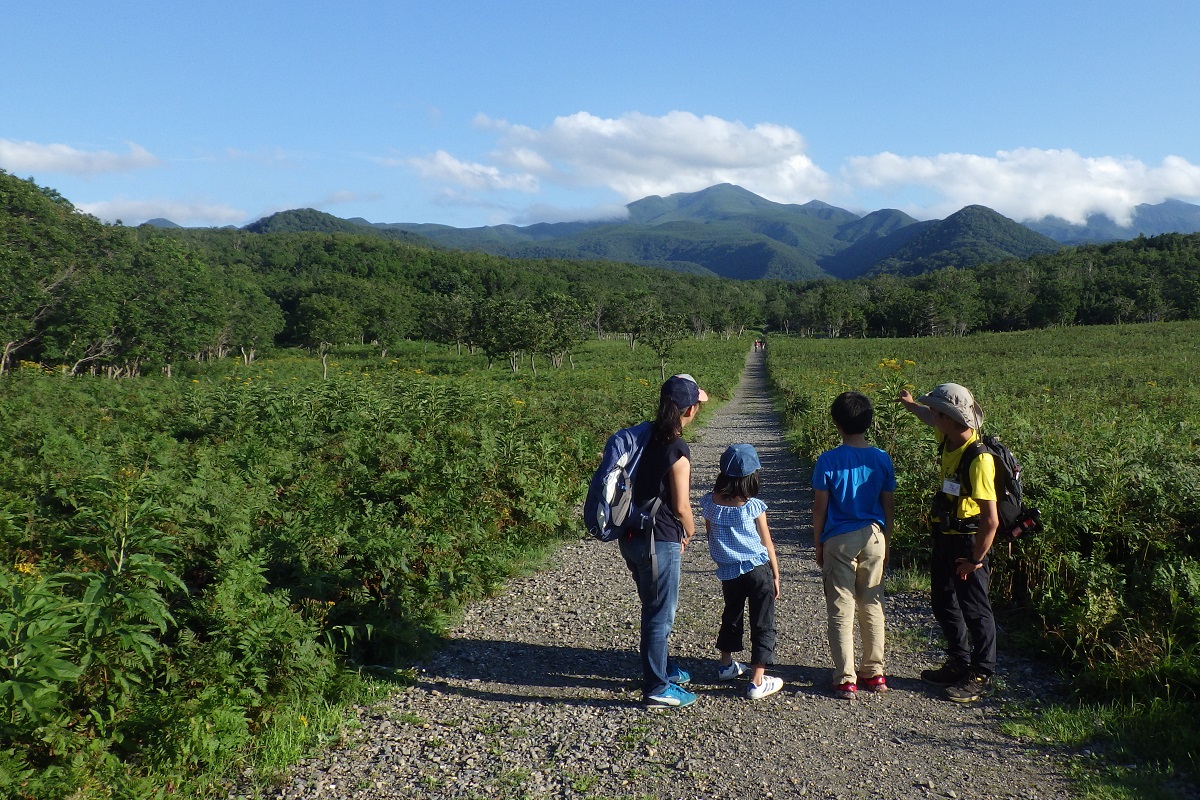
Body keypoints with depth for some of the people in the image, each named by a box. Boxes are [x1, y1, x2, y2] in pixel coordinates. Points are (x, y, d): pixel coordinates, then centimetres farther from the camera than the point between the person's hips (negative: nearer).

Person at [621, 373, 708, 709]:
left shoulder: (646, 436, 4)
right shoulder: (677, 449, -19)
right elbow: (681, 507, -15)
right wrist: (689, 532, 6)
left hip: (633, 536, 8)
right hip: (659, 542, -8)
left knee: (654, 608, 23)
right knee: (661, 614, 5)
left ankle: (661, 668, 40)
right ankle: (656, 689, 16)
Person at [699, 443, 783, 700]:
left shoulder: (709, 502, -6)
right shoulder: (754, 506, -15)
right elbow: (767, 544, -6)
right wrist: (776, 575, 6)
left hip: (728, 571, 4)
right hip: (758, 569, -4)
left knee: (732, 614, 25)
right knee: (762, 623, 5)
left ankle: (726, 665, 39)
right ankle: (758, 681, 6)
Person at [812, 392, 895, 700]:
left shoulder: (828, 460, -11)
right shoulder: (882, 459, -1)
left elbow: (819, 509, -8)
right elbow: (888, 507, 4)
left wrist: (818, 546, 4)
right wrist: (886, 545, 15)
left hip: (839, 541, -3)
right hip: (873, 538, 4)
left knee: (841, 611, 3)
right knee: (872, 607, 14)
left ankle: (846, 680, 5)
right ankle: (874, 673, 22)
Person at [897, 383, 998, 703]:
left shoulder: (979, 459, -28)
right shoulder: (948, 441, -3)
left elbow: (991, 521, -27)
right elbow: (930, 418, 25)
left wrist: (976, 560, -18)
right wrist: (910, 403, 43)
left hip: (969, 543, -9)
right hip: (944, 538, 9)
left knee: (975, 610, 4)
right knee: (943, 603, 19)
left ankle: (982, 676, 19)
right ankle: (959, 663, 34)